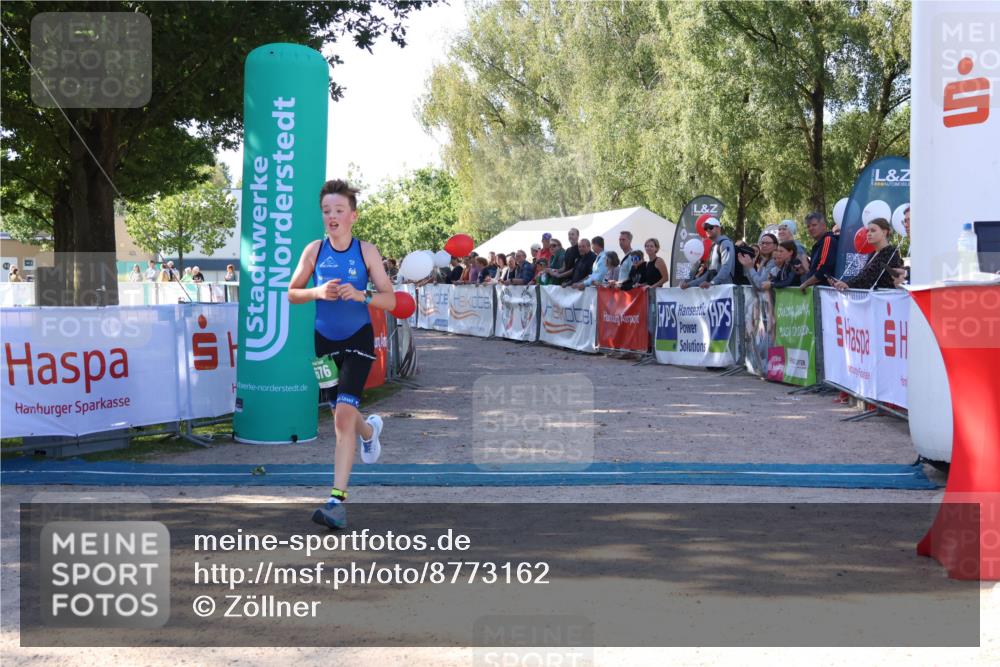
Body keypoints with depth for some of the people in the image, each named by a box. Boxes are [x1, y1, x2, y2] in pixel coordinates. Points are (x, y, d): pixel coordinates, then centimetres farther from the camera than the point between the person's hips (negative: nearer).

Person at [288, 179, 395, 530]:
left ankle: (338, 498, -15)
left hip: (358, 339, -3)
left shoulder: (366, 251, -7)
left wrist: (362, 295, -25)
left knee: (344, 413, -16)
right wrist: (318, 292, -15)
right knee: (340, 412, 16)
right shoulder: (314, 250, -2)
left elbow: (390, 299, -6)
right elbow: (292, 293, 5)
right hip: (325, 339, 4)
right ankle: (369, 429, 54)